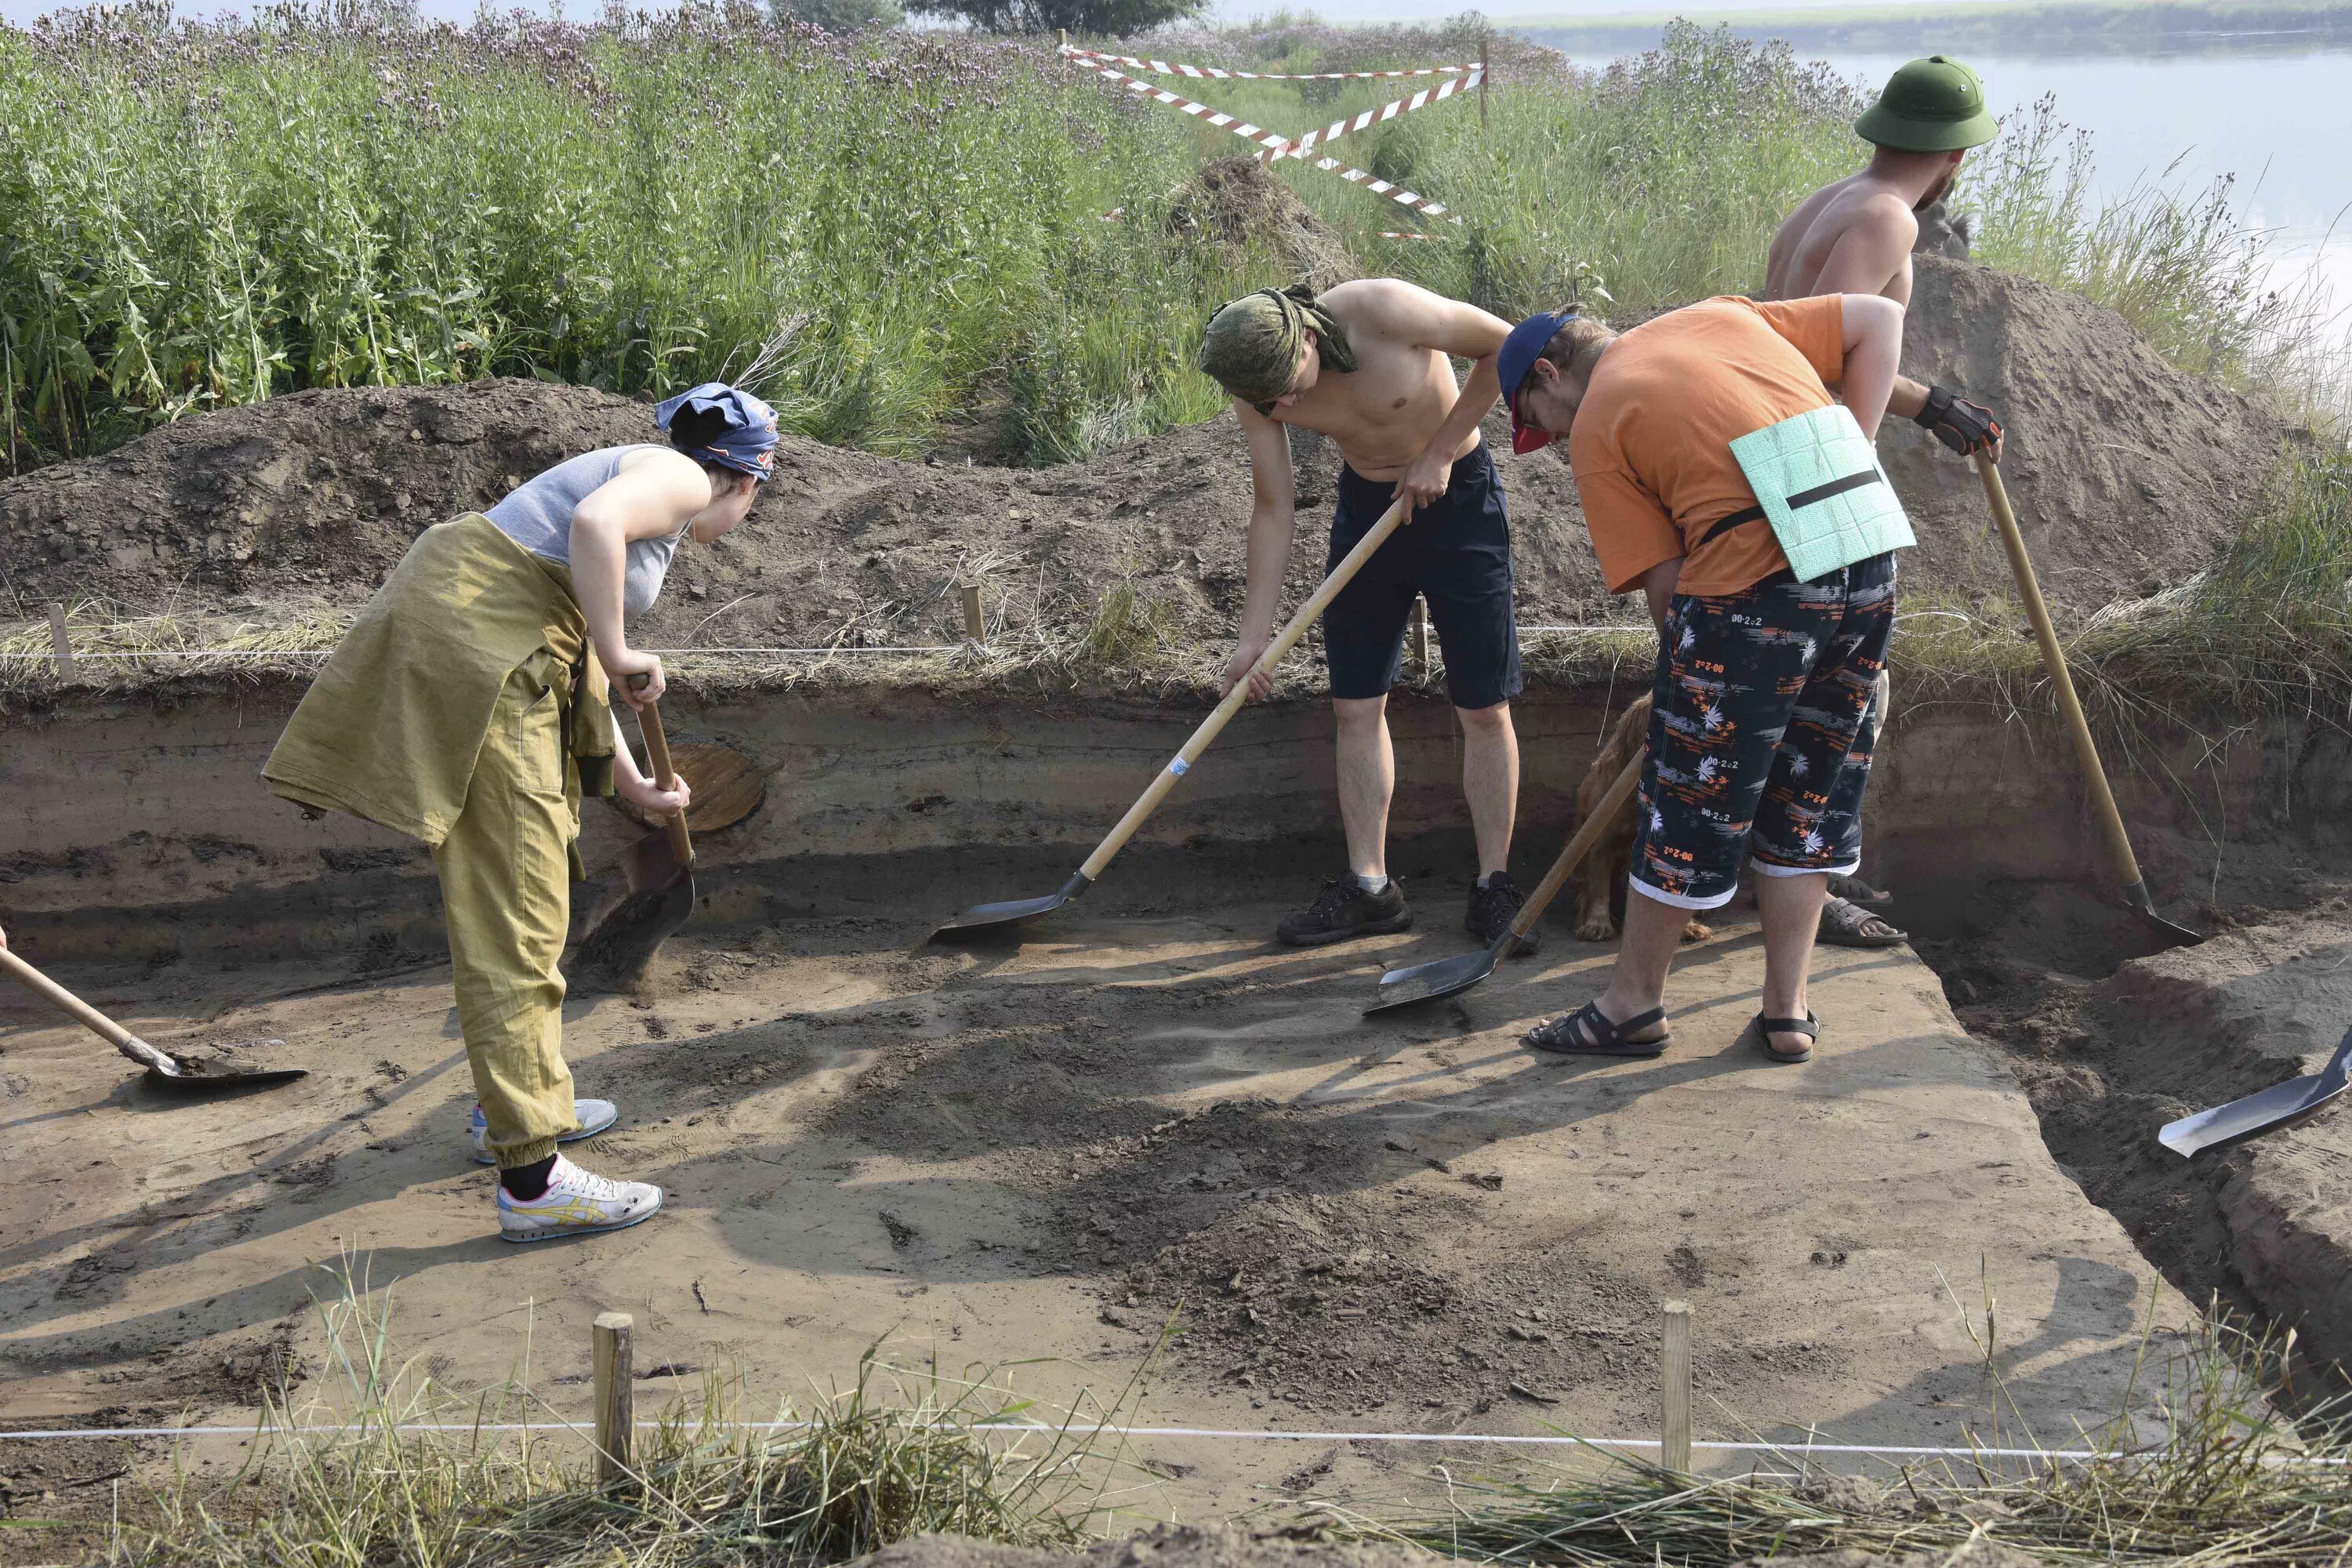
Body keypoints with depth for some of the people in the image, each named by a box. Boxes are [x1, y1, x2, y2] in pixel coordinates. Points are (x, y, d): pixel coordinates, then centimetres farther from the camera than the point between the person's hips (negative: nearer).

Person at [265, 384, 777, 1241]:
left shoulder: (646, 486, 27)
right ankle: (532, 1179, -9)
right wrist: (619, 653, -15)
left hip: (510, 656, 11)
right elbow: (594, 522, -25)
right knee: (511, 913, -11)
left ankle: (513, 1105, 38)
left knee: (528, 896, 22)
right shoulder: (679, 475, -1)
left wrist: (633, 783, 36)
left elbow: (584, 674, 31)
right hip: (474, 635, -11)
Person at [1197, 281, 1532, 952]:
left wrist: (1440, 450, -16)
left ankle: (1493, 886, 5)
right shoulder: (1258, 390, -15)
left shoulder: (1383, 311, -30)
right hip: (1366, 502, 4)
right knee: (1356, 706, 2)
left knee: (1484, 709, -3)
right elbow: (1274, 507, -5)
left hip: (1456, 496, -4)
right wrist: (1255, 632, -7)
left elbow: (1501, 346, -15)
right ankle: (1369, 886, 11)